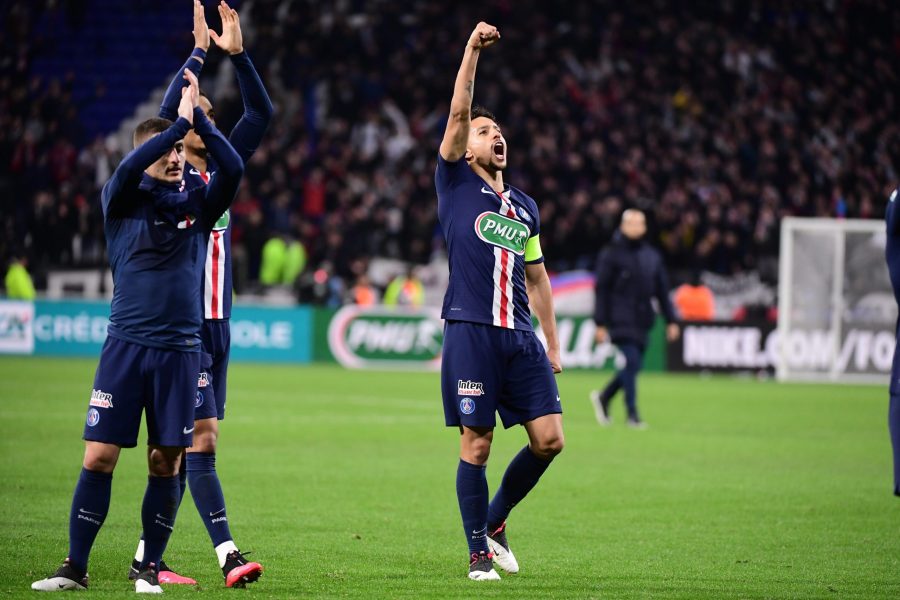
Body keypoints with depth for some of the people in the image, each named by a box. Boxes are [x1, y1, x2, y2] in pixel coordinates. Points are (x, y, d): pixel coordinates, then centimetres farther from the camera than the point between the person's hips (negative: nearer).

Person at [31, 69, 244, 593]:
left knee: (167, 461, 1)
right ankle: (76, 568, 1)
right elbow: (129, 167, -18)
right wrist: (180, 119, -15)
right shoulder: (123, 202, 3)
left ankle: (149, 568, 11)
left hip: (180, 351, 2)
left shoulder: (198, 206, 9)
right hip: (126, 347, -2)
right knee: (99, 457, -5)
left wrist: (198, 117, -9)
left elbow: (234, 168, -7)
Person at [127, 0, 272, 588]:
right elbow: (167, 112, -20)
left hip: (217, 324, 7)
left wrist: (237, 53, -3)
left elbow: (261, 114, 8)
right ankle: (229, 555, -16)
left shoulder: (220, 170, 14)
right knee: (202, 438, -12)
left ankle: (147, 556, 10)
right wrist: (200, 52, -19)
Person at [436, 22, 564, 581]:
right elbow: (459, 112, -7)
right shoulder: (455, 182, 5)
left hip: (520, 336, 5)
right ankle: (479, 552, 7)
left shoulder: (524, 206, 19)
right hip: (471, 331, -5)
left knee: (549, 438, -2)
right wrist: (473, 50, -15)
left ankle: (495, 520, 19)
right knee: (476, 444, -4)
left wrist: (553, 342, 19)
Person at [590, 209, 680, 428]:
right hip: (621, 318, -5)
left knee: (633, 365, 7)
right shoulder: (612, 254, -2)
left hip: (642, 320, 5)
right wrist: (600, 325, -8)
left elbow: (662, 290, 17)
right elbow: (601, 290, -3)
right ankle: (632, 413, -8)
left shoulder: (652, 256, 13)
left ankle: (603, 397, 28)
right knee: (631, 362, -14)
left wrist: (671, 320, 12)